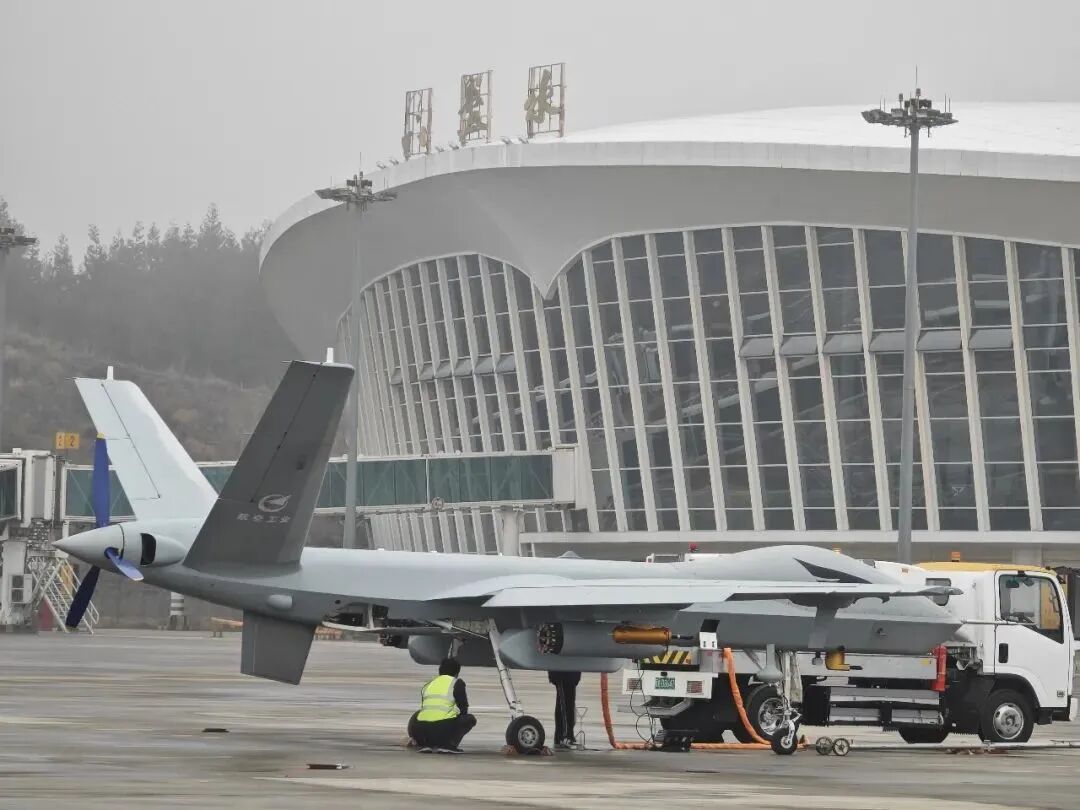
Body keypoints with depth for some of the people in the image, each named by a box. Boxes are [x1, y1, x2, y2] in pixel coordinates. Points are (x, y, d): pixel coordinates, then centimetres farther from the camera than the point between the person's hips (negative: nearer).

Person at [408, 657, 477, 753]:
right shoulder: (457, 683, 8)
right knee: (470, 719, 19)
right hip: (444, 729, -5)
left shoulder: (428, 684, 25)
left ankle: (424, 743, 12)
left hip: (423, 731, 5)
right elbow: (463, 709, 8)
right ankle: (450, 743, -2)